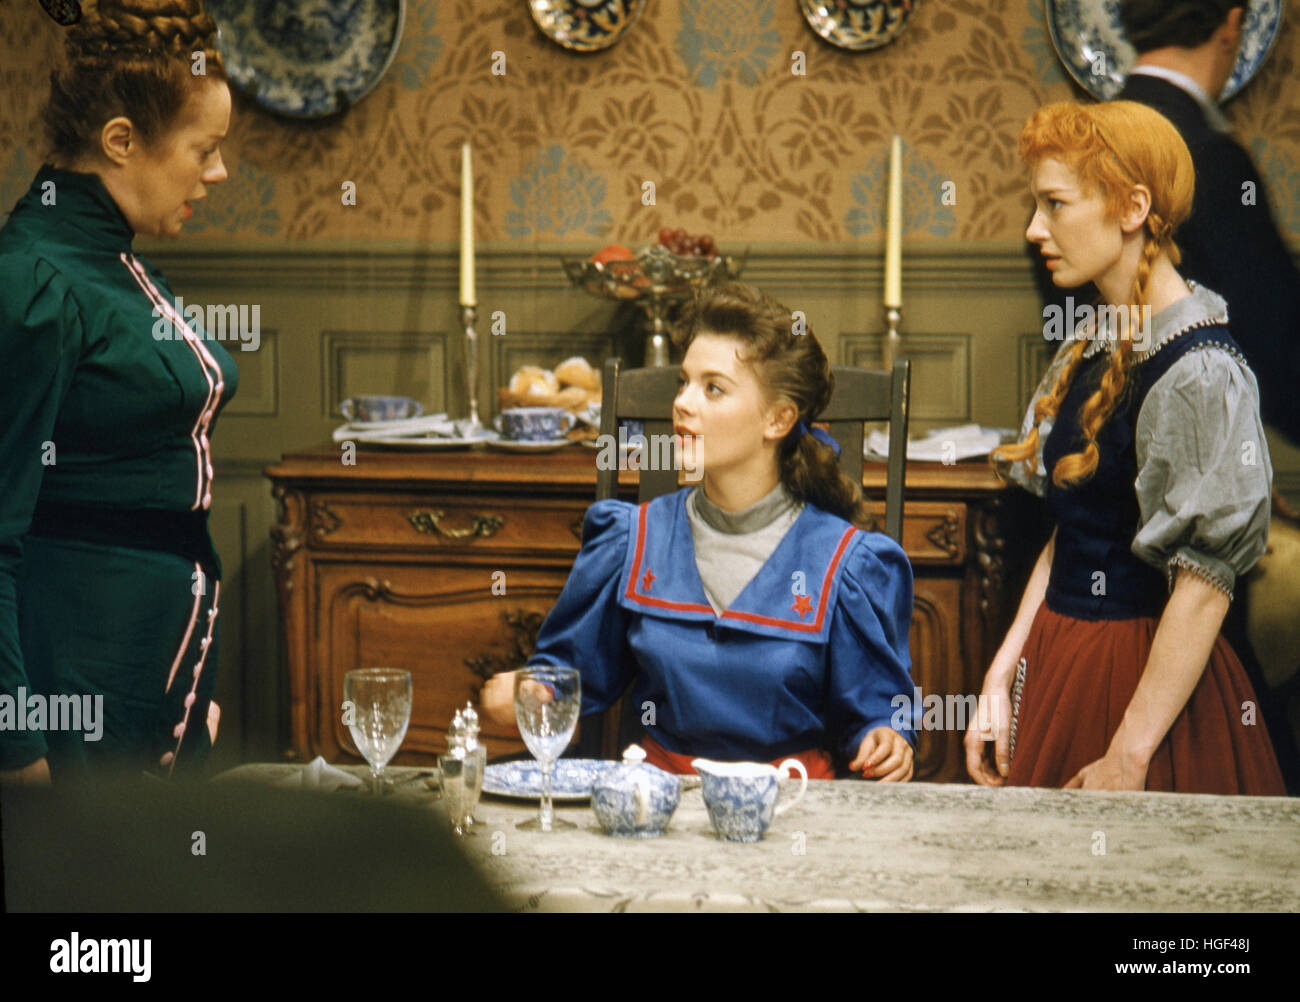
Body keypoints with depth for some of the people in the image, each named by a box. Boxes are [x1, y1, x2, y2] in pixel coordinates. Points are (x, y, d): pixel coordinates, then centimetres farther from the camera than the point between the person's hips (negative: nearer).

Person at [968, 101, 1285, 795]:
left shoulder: (1199, 372, -17)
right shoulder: (1091, 348, 9)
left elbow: (1204, 585, -19)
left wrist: (1129, 757, -19)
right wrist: (1002, 677, 8)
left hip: (1141, 676, -8)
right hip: (1056, 659, 8)